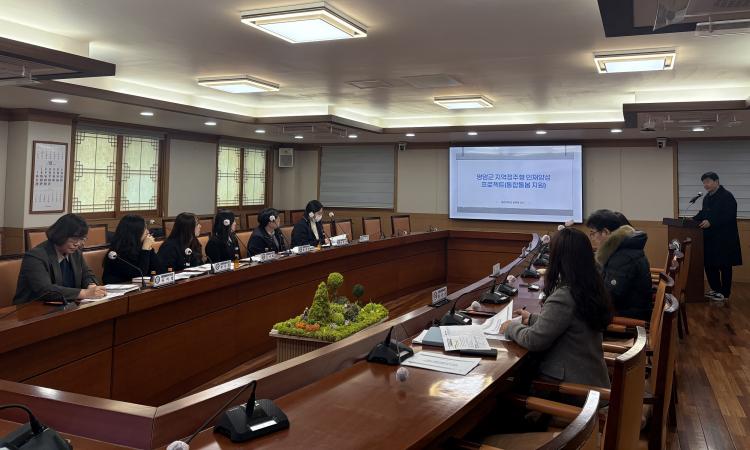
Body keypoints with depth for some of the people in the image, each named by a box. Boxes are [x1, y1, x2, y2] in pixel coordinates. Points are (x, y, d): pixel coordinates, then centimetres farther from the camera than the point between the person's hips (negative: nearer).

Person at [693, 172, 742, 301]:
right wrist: (693, 220, 4)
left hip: (724, 239, -8)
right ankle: (715, 289, 23)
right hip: (709, 238, 8)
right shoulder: (707, 198, 14)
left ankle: (724, 293, 10)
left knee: (724, 266, 1)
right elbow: (703, 213, 22)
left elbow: (729, 217, -21)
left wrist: (711, 222, -28)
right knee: (709, 264, 10)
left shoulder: (727, 196, -13)